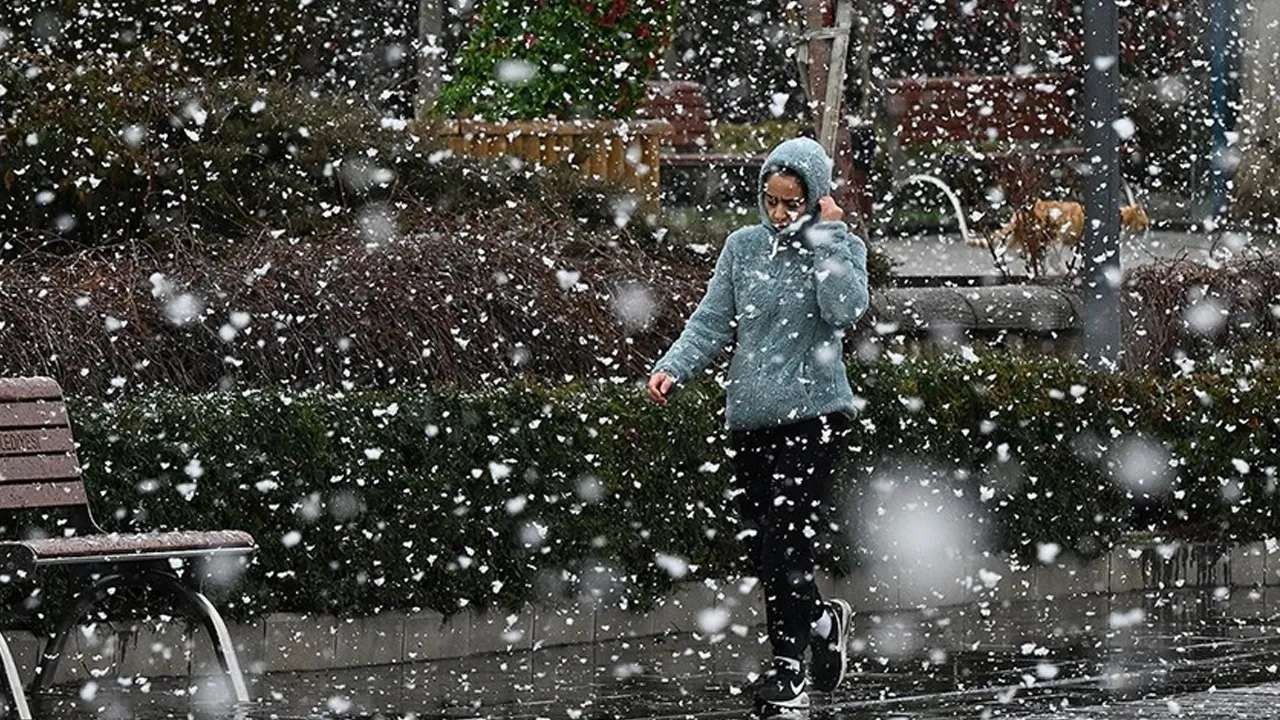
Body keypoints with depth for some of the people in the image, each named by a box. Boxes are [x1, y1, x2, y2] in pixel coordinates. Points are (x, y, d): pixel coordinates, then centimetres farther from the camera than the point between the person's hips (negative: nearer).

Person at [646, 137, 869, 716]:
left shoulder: (840, 248, 1)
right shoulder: (744, 247, 9)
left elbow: (845, 309, -17)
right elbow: (711, 322, 6)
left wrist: (827, 235, -13)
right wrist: (673, 368, -9)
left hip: (814, 413, -4)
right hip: (750, 416, 4)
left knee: (786, 538, -13)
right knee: (760, 548, 6)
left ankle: (787, 671, -6)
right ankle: (822, 620, 32)